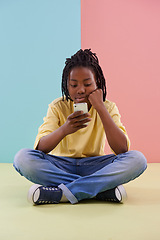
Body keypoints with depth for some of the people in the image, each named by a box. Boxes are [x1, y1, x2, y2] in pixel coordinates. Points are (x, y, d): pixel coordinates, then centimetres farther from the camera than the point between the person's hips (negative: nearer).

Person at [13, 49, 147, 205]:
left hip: (94, 166, 0)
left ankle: (61, 193, -30)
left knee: (137, 159, -26)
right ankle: (104, 188, -28)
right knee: (22, 158, -28)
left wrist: (100, 108, -24)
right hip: (61, 166, 1)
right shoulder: (58, 107, -5)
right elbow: (40, 148, -18)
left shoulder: (108, 107, -5)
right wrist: (64, 130, -39)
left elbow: (122, 149, -20)